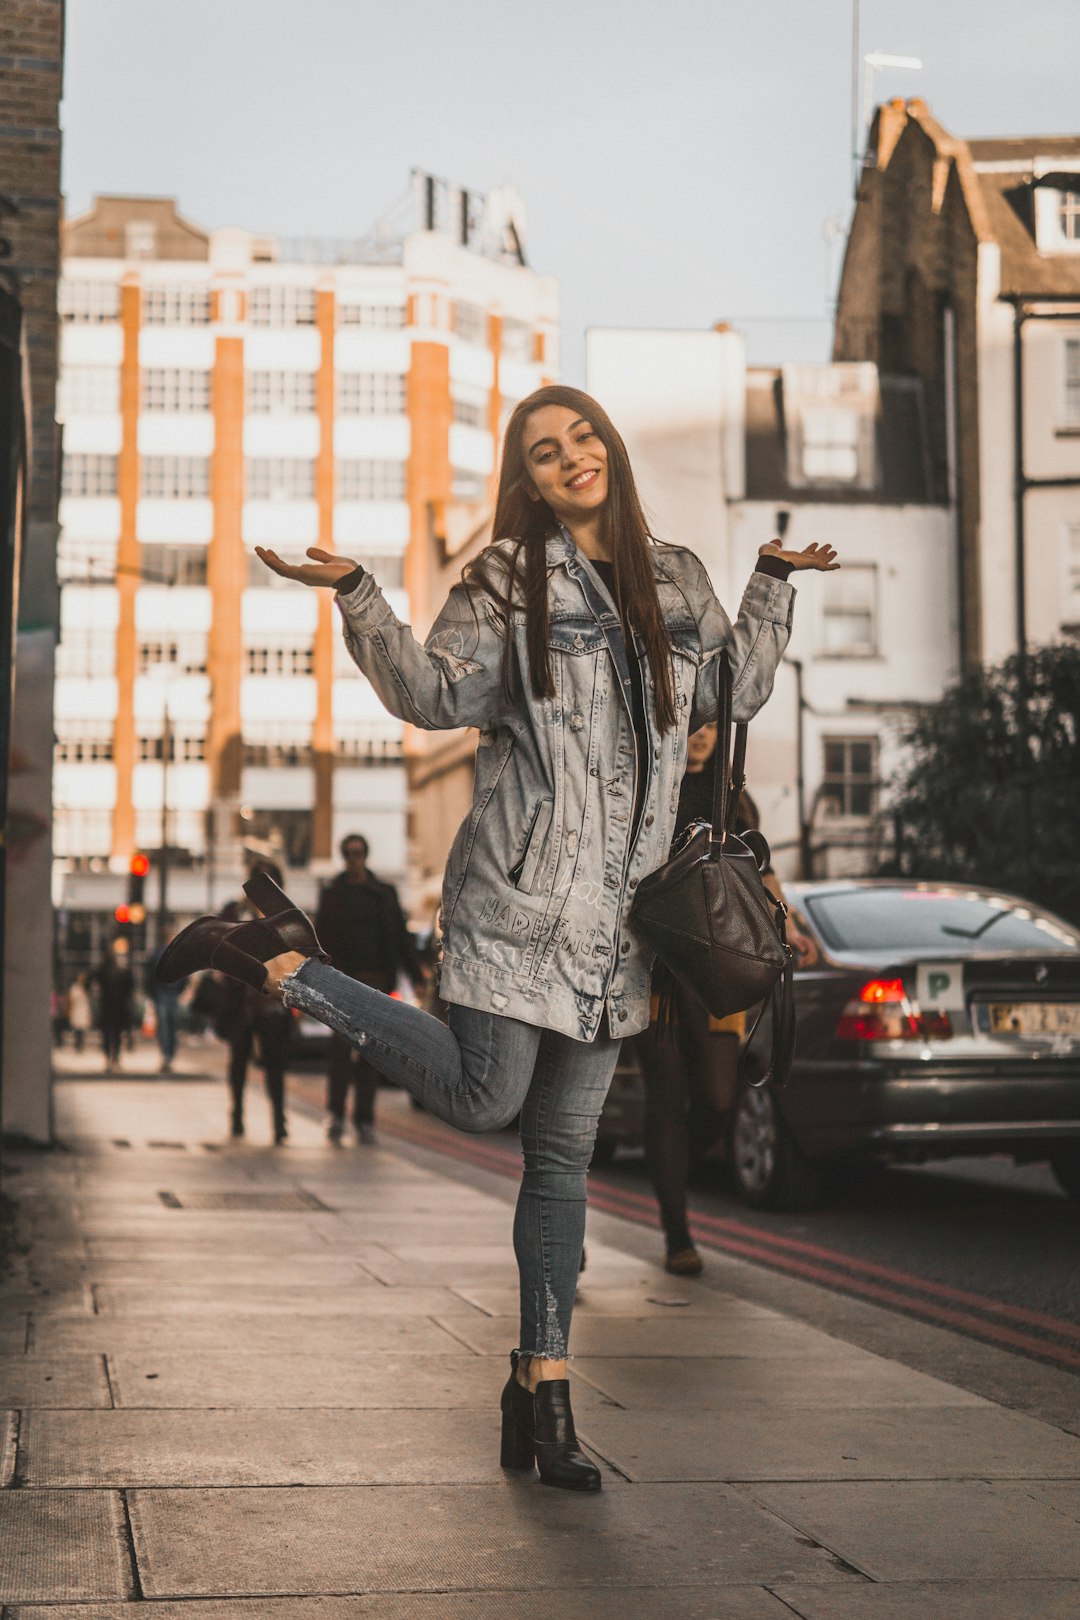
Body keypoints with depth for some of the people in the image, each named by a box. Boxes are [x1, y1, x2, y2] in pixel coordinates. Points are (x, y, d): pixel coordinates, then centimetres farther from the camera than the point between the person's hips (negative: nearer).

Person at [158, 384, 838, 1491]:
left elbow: (735, 694, 25)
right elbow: (439, 695, -10)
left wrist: (774, 583, 20)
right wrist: (356, 599, -20)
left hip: (617, 911, 5)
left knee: (564, 1149, 6)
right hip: (521, 893, -5)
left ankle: (541, 1383, 11)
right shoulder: (510, 578, 0)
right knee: (482, 1098, -8)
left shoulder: (674, 580, 15)